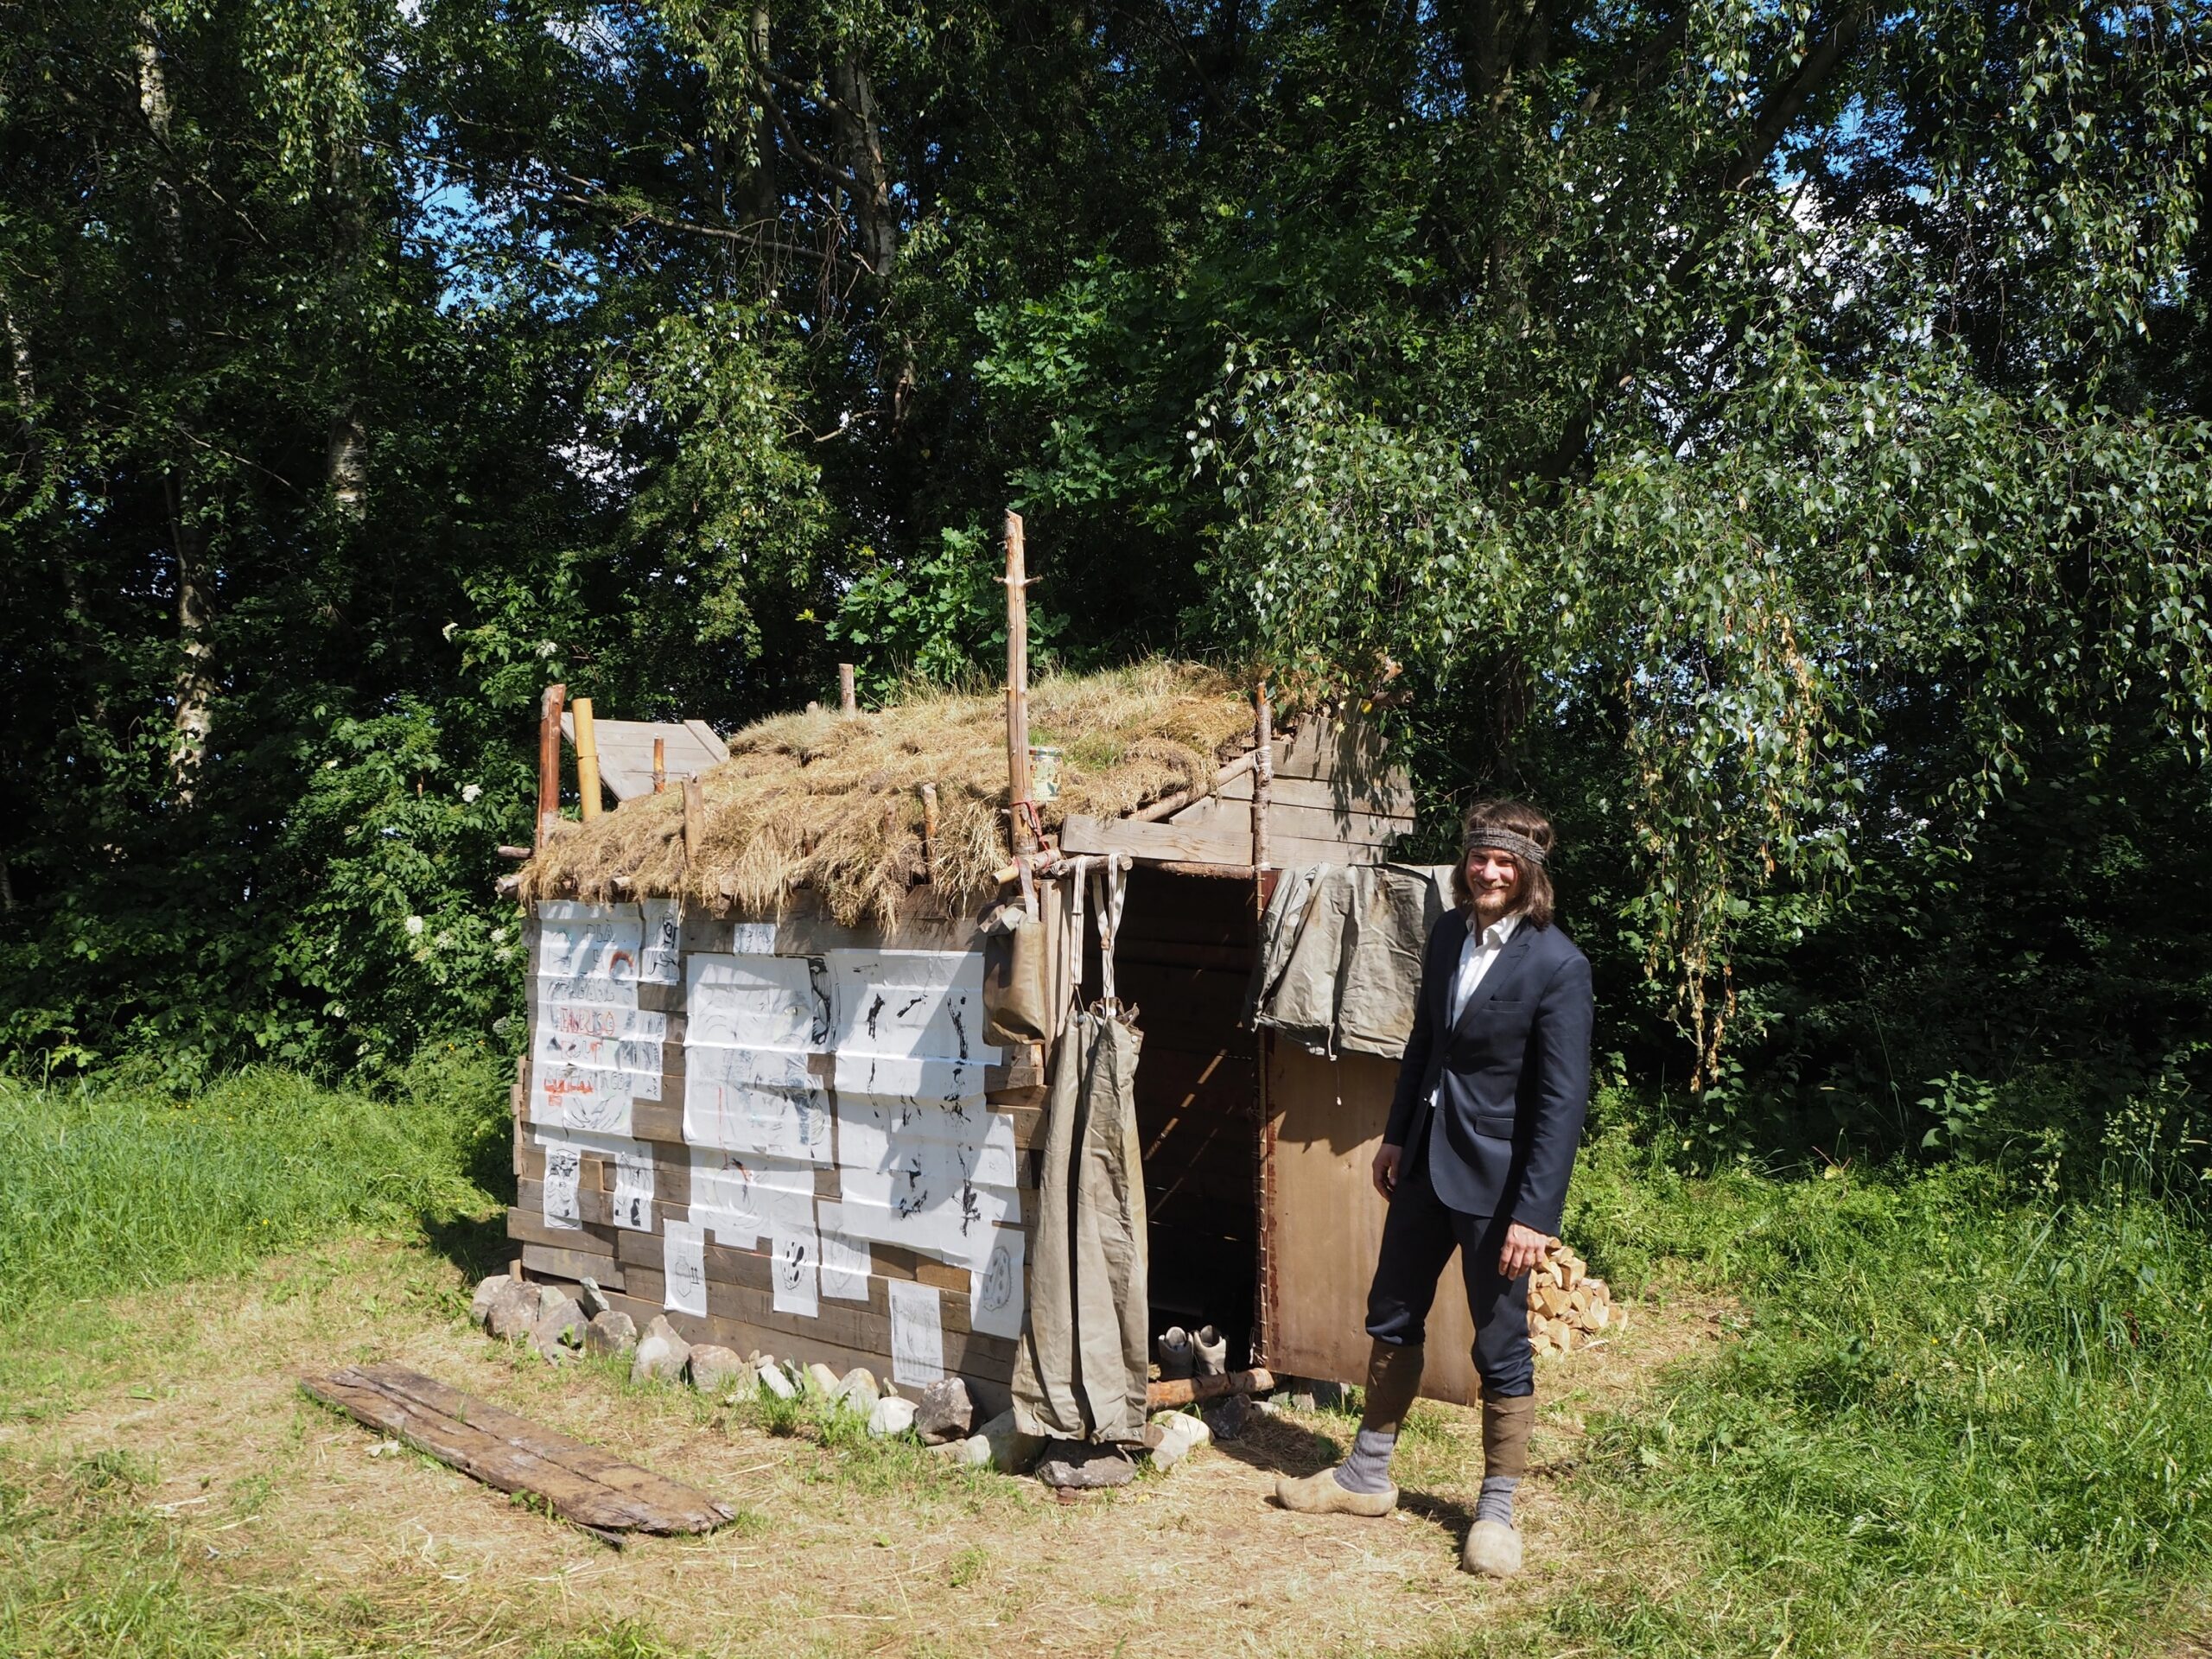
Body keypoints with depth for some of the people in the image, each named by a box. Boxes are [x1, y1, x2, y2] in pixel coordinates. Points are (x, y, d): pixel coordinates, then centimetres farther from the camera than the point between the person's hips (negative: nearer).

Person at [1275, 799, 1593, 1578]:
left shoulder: (1557, 965, -18)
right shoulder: (1448, 933, 3)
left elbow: (1563, 1099, -19)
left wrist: (1535, 1213, -21)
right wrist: (1395, 1135, 15)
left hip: (1495, 1177, -7)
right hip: (1425, 1161, 7)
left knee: (1501, 1348, 6)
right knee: (1392, 1320, 17)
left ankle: (1497, 1510, 23)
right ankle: (1366, 1476, 34)